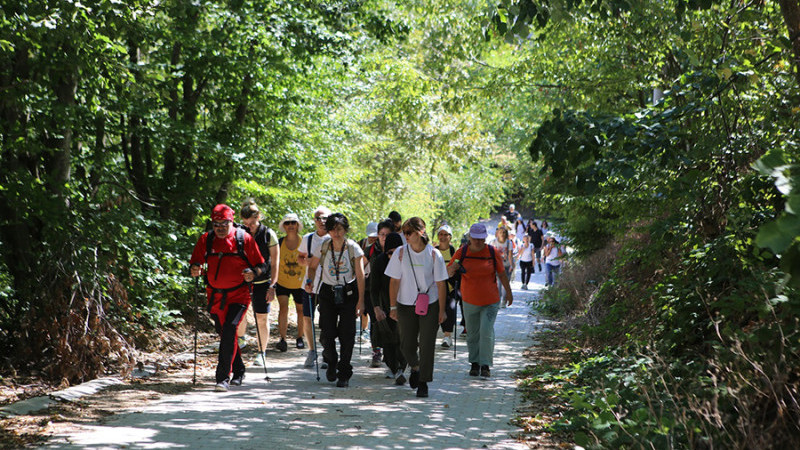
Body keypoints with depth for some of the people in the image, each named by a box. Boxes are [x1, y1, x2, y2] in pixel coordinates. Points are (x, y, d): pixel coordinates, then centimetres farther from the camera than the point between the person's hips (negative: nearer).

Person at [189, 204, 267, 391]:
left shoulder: (244, 239, -4)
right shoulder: (206, 240, 4)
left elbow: (261, 265, 1)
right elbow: (195, 262, 9)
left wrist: (253, 273, -21)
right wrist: (195, 269, -15)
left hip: (238, 295, -4)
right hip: (215, 296, 4)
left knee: (229, 330, -20)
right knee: (224, 334, 15)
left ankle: (223, 377, -18)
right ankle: (238, 371, 35)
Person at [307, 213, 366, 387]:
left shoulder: (353, 248, -7)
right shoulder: (323, 248, -2)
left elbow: (360, 275, -7)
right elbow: (312, 267, 14)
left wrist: (361, 300, -11)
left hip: (349, 293, -1)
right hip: (328, 293, 1)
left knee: (347, 334, -5)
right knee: (327, 333, -5)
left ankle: (344, 374, 7)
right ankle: (331, 361, 26)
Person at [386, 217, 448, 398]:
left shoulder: (434, 255, -8)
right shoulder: (400, 253, -5)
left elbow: (441, 284, -4)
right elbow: (394, 281, -1)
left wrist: (442, 310, -4)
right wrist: (393, 307, -2)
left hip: (429, 305, -1)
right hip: (406, 305, 2)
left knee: (427, 345, -2)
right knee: (407, 344, 6)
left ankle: (423, 383, 9)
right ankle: (415, 368, 37)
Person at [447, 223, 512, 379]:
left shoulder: (493, 253, -7)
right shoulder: (462, 252, -5)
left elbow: (502, 274, 5)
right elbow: (448, 273, 0)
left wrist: (508, 292, 13)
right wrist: (453, 268, -24)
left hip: (490, 301, -2)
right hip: (470, 301, 2)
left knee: (486, 332, -13)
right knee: (472, 334, 11)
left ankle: (485, 365, -4)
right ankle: (474, 363, 25)